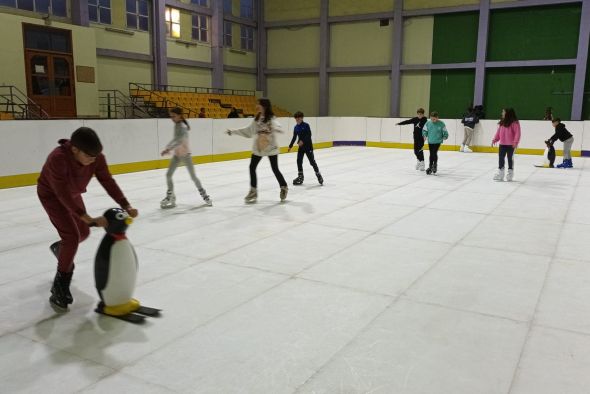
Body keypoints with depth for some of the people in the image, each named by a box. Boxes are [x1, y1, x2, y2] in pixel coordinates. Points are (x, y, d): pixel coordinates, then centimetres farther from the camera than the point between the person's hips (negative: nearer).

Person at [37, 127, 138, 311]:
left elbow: (108, 182, -23)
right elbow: (63, 194, -41)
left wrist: (126, 206, -34)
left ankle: (60, 248, 53)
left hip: (72, 193, 6)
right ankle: (59, 289, -4)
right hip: (51, 194, -6)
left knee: (83, 232, 18)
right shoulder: (58, 159, -40)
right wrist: (88, 219, -46)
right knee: (72, 235, -17)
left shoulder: (96, 158, -24)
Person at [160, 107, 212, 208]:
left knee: (193, 176, 0)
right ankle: (170, 196, 13)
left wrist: (168, 149, -44)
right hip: (177, 155, 7)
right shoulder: (176, 125, 6)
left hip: (185, 154, -7)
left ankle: (204, 195, 16)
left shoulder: (182, 127, -19)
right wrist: (167, 147, 12)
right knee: (168, 175, -1)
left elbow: (179, 141, -34)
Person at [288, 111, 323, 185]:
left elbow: (309, 135, -19)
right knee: (299, 161, 3)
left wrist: (303, 141, -30)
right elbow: (294, 137, 13)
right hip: (301, 146, 6)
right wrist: (290, 146, 13)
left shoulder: (306, 125, -11)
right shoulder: (296, 127, 6)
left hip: (308, 146, -6)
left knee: (312, 161, -2)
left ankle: (318, 175, 11)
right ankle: (300, 177, 13)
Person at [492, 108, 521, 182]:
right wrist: (494, 140, 7)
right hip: (502, 144, 6)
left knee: (510, 158, 6)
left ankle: (510, 173, 20)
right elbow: (498, 132, 13)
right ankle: (500, 173, 17)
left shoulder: (514, 123, -13)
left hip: (510, 145, -6)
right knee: (501, 158, 8)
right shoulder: (502, 122, 8)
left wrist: (515, 142, -23)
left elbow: (517, 133, -16)